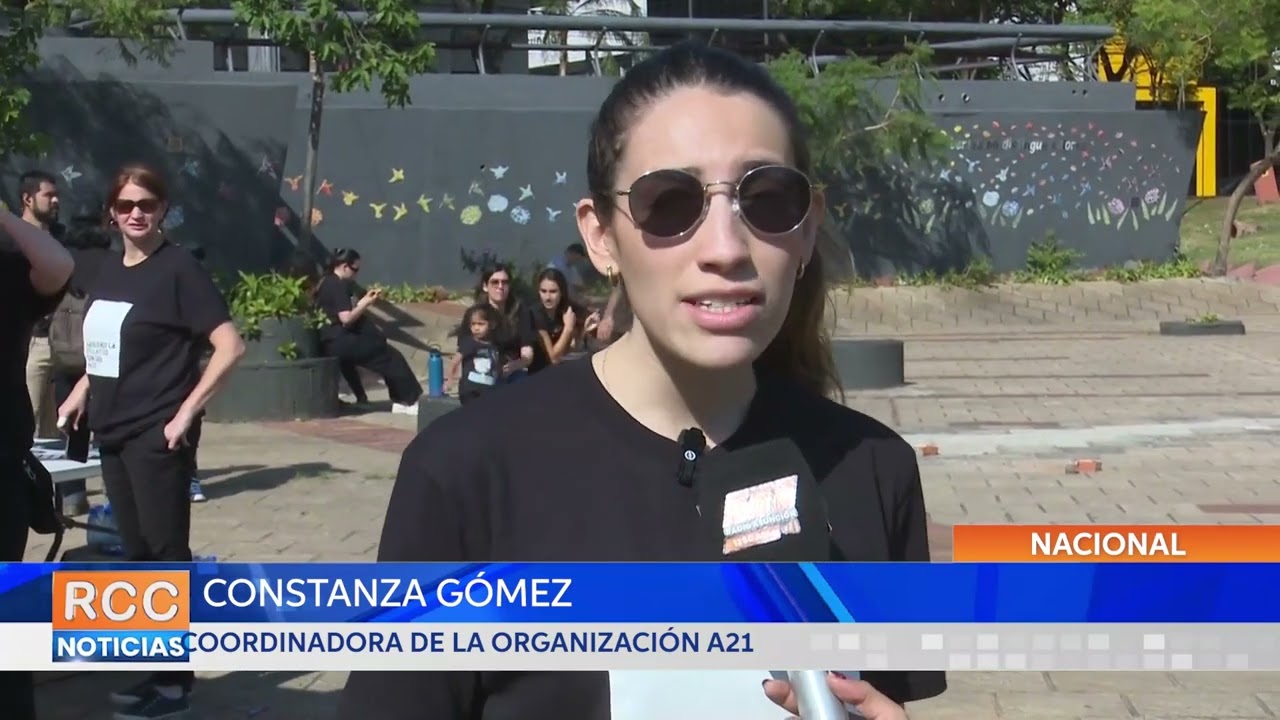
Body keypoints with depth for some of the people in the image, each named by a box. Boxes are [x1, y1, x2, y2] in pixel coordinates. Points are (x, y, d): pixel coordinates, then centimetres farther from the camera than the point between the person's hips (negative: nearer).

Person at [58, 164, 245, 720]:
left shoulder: (178, 269, -10)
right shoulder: (108, 275, 12)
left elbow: (230, 346, -16)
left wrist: (186, 411, -17)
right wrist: (82, 391, 12)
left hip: (155, 437, -8)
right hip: (113, 434, 8)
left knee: (167, 554, -3)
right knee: (138, 554, 12)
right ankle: (155, 669, 21)